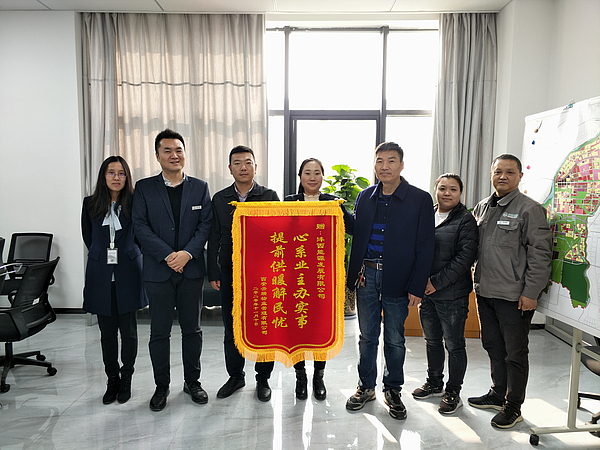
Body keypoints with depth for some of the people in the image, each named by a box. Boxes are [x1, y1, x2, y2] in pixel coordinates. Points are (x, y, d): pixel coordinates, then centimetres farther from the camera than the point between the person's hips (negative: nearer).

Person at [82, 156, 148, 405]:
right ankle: (112, 380, 23)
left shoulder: (134, 203, -2)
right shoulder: (90, 204, 5)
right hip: (101, 276, 2)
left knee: (128, 330, 4)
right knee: (107, 331, 9)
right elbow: (88, 237, 18)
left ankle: (126, 379, 21)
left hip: (128, 274, -2)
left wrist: (125, 253, 8)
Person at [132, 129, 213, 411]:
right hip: (158, 271, -1)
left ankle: (192, 382, 28)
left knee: (192, 329, 11)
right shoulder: (144, 188, 3)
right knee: (159, 332, 8)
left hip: (192, 270, 1)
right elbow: (140, 227, -4)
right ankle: (161, 386, 25)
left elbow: (206, 225, 0)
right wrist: (168, 255, -14)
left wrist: (187, 254, -14)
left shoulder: (200, 187, 7)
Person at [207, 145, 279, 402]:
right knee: (231, 329, 12)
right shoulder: (220, 199, 7)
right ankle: (236, 376, 30)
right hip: (230, 273, 2)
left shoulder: (269, 197, 1)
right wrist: (213, 273, 3)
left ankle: (263, 379, 25)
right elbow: (214, 239, 7)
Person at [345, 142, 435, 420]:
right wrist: (352, 276, 4)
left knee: (395, 339, 11)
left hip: (397, 278, -3)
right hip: (367, 274, 3)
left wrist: (417, 288, -9)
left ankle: (393, 390, 30)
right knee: (367, 336, 13)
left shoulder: (420, 200, -3)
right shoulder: (365, 197, 8)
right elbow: (356, 237, 10)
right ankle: (366, 387, 31)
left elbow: (425, 247, -5)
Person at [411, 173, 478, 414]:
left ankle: (453, 393, 24)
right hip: (425, 292, 5)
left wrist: (437, 282, -17)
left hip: (452, 294, -5)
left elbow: (466, 256, -14)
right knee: (432, 340, 18)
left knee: (454, 345, 6)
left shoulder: (465, 220, -6)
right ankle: (434, 384, 36)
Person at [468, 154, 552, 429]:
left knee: (515, 353, 7)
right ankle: (498, 395, 36)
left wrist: (531, 293, -15)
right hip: (485, 292, 7)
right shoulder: (482, 207, 11)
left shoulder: (530, 209, -9)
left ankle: (513, 407, 22)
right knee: (493, 347, 19)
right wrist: (477, 282, 13)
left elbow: (540, 253, -12)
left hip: (514, 297, -6)